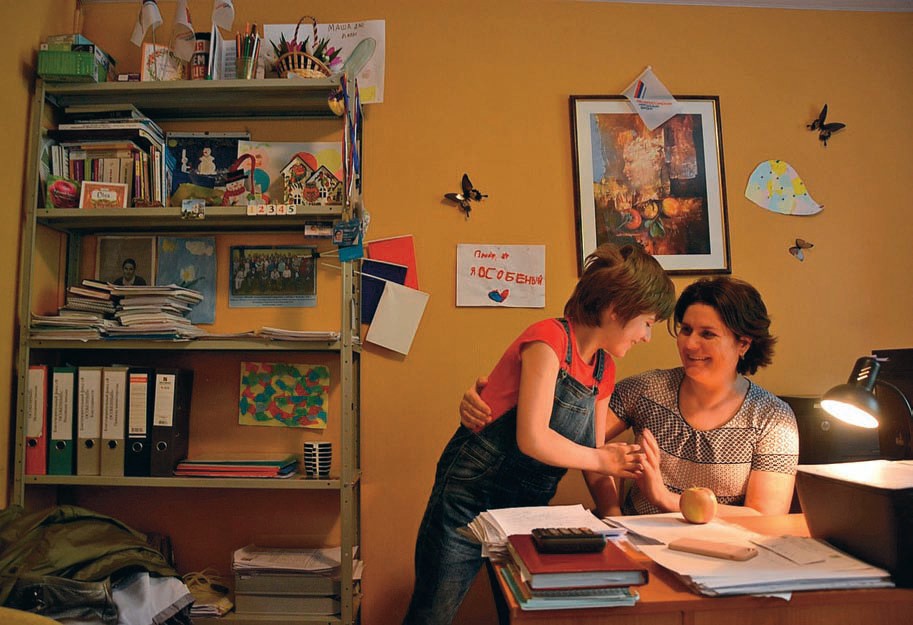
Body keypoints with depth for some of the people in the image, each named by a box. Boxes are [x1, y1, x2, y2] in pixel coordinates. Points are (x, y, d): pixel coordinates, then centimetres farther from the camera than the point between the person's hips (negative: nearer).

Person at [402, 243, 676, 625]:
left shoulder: (605, 369, 6)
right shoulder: (549, 338, -18)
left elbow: (595, 462, 10)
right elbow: (532, 439, -25)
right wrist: (602, 458, -14)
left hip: (527, 507, 7)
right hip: (469, 496, -7)